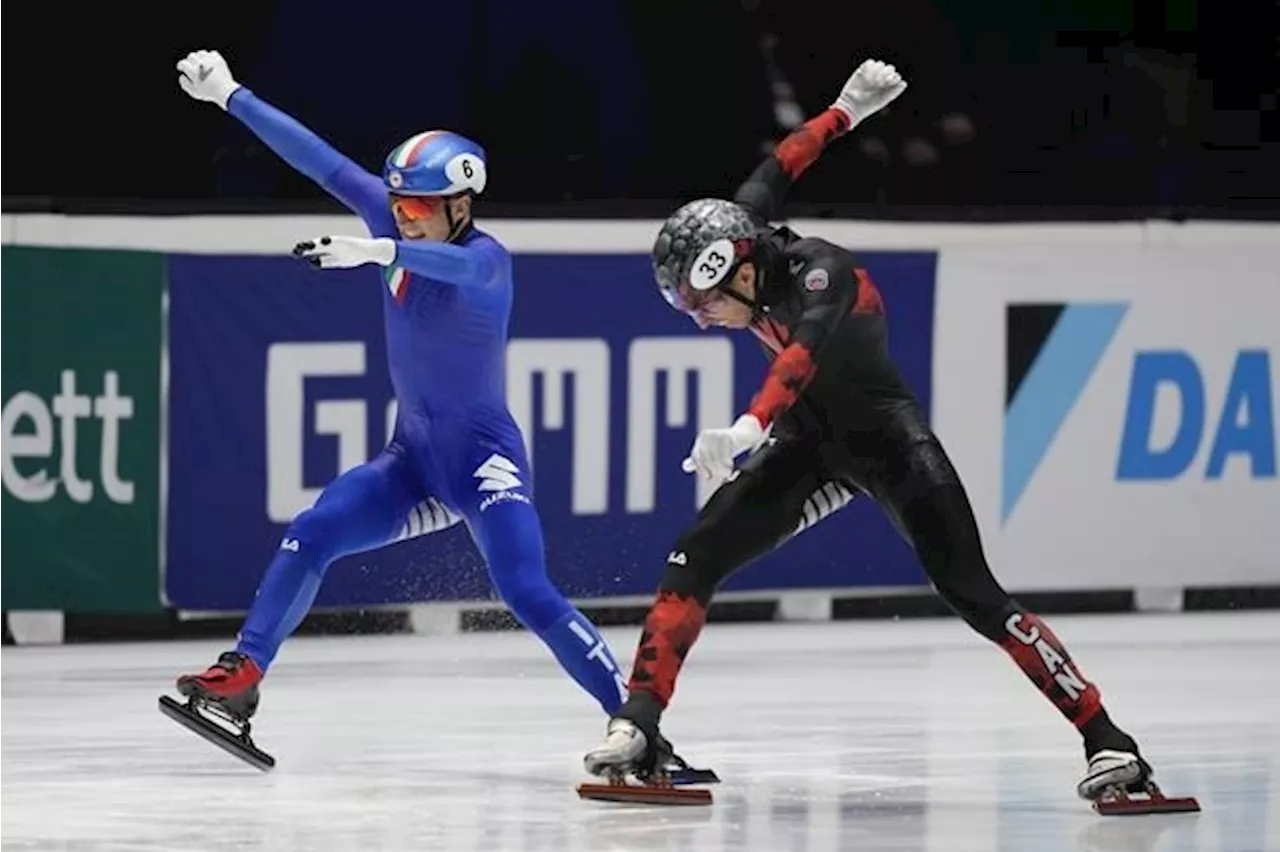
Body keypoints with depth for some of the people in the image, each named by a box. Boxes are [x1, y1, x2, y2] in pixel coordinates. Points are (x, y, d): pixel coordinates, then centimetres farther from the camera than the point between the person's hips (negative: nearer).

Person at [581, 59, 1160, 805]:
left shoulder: (821, 276, -29)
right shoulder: (746, 231, -8)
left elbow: (803, 357, -48)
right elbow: (777, 173, 13)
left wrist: (749, 428, -66)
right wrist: (847, 109, 25)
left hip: (890, 440, -7)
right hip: (813, 442, 7)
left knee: (973, 595, -15)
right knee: (697, 559, -9)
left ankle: (1106, 740, -12)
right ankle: (638, 728, -9)